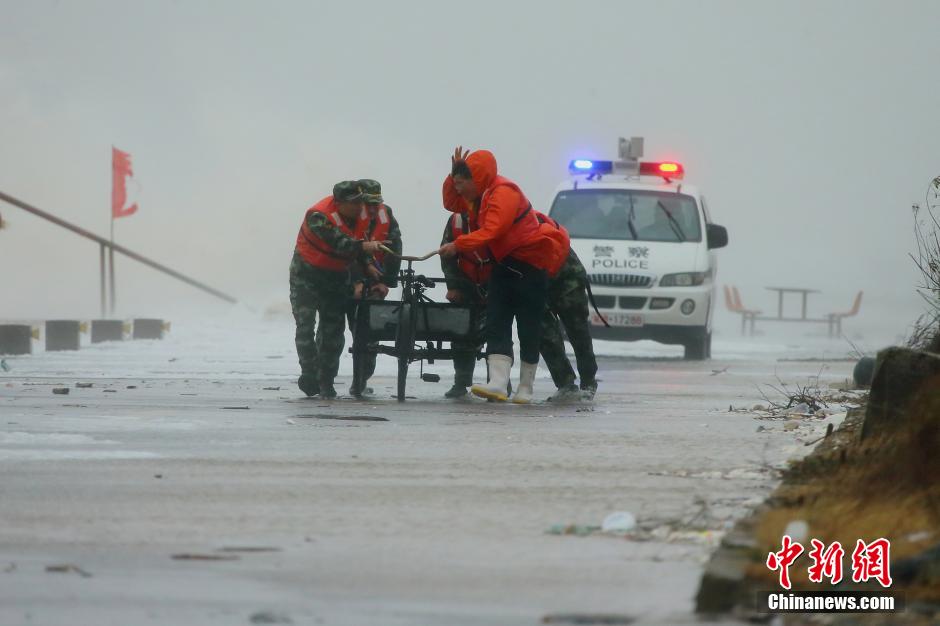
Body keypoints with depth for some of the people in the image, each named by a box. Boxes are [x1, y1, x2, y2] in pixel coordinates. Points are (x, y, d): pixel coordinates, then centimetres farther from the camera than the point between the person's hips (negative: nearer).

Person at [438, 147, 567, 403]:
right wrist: (453, 175, 7)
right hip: (504, 265, 9)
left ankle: (525, 388, 12)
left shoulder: (504, 193, -20)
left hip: (530, 265, -9)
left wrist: (458, 245, -29)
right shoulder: (479, 195, 11)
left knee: (528, 329, 0)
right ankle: (497, 384, -18)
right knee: (496, 324, -7)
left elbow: (491, 231, -29)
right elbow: (451, 203, 23)